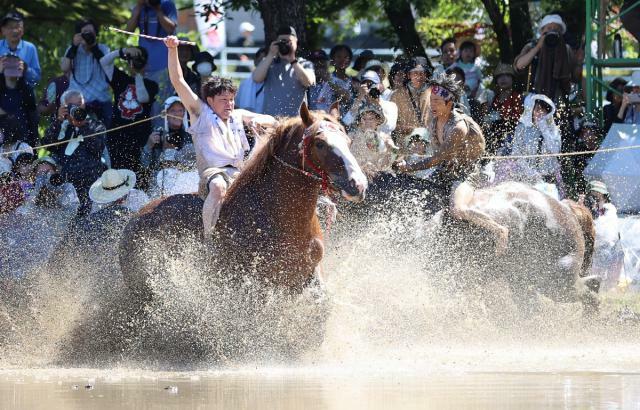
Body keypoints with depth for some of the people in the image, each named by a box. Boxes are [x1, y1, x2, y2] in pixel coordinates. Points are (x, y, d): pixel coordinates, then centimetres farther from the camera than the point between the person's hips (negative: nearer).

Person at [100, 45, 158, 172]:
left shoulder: (150, 85, 9)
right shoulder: (121, 79, 15)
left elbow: (143, 98, -11)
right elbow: (104, 62, 7)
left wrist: (138, 76, -1)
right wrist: (123, 51, -5)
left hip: (139, 137, -2)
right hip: (117, 135, 2)